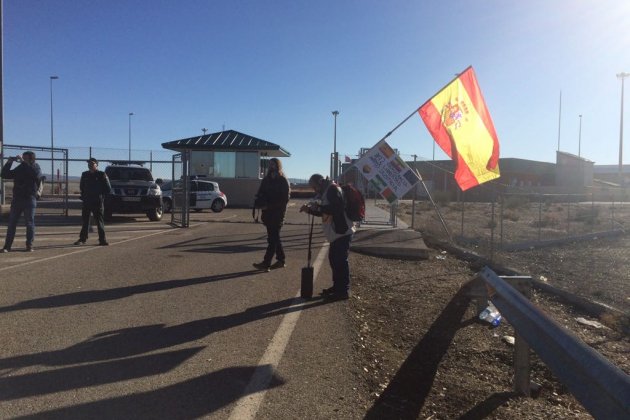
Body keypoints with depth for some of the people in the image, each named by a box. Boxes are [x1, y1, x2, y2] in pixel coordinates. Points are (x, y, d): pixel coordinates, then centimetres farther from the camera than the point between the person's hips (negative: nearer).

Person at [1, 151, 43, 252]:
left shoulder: (36, 167, 1)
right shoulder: (19, 169, 11)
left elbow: (36, 174, -23)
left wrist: (23, 162, -22)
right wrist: (9, 162, -1)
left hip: (30, 199, -4)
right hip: (17, 199, 4)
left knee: (30, 223, 0)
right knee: (11, 223, 3)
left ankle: (29, 245, 7)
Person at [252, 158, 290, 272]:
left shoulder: (283, 181, -7)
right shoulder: (266, 180, 12)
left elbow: (285, 199, -13)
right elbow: (260, 194, 15)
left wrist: (269, 206, -18)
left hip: (277, 213, -7)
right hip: (268, 212, 7)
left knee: (273, 238, -8)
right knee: (274, 237, 13)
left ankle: (266, 263, -10)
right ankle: (281, 260, 24)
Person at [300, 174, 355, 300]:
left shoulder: (333, 189, -13)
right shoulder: (327, 191, 19)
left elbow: (336, 208, -26)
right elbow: (324, 212, 25)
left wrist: (318, 206, -17)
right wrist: (309, 210, 13)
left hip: (342, 232, -11)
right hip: (336, 233, 11)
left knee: (340, 260, -7)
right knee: (334, 259, 16)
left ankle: (343, 291, -1)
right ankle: (337, 286, 26)